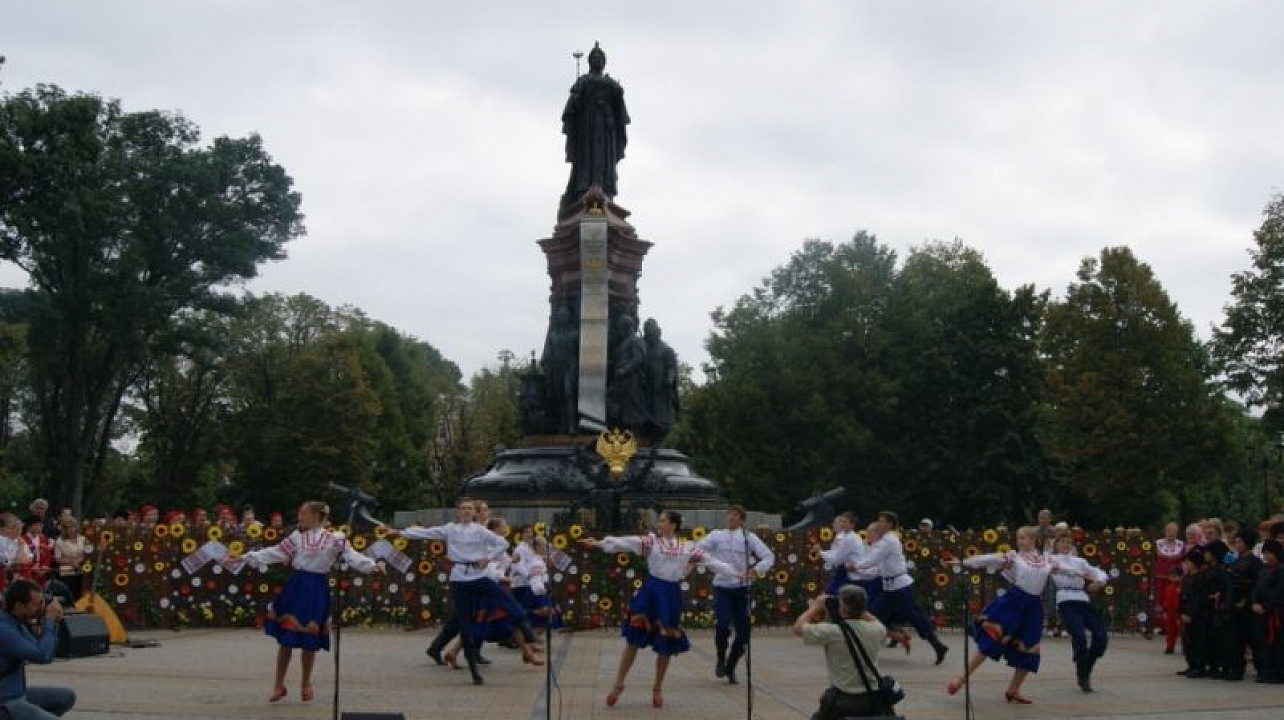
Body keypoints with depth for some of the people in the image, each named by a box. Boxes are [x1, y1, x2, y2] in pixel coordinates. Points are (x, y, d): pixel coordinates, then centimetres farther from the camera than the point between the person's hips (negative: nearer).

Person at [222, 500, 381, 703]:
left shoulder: (335, 539, -1)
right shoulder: (297, 537, 7)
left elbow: (352, 556, -11)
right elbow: (273, 553, 5)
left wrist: (372, 566, -28)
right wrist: (240, 559, 1)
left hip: (317, 591, -2)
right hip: (295, 588, 2)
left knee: (310, 641, 7)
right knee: (285, 638, 3)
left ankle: (306, 683, 27)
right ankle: (279, 684, 17)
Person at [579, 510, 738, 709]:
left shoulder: (687, 547, 6)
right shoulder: (650, 540, 1)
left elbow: (710, 560, 7)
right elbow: (625, 543, -7)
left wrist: (736, 572, 4)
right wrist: (599, 543, -17)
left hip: (672, 595, 2)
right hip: (650, 591, -2)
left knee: (667, 645, 7)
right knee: (634, 639, -3)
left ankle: (658, 688, 26)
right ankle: (618, 684, 10)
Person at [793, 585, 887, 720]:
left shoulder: (832, 632, -17)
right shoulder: (875, 631, -4)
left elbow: (798, 628, -2)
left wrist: (816, 606, 10)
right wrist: (859, 609, 18)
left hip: (843, 700, -3)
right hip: (872, 700, 3)